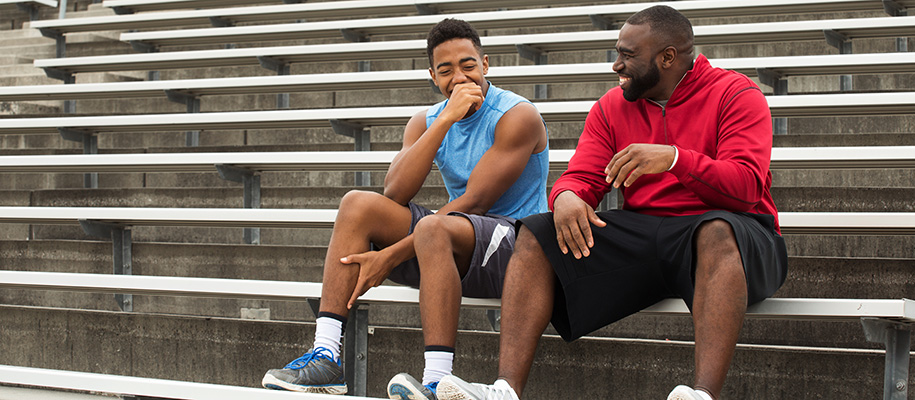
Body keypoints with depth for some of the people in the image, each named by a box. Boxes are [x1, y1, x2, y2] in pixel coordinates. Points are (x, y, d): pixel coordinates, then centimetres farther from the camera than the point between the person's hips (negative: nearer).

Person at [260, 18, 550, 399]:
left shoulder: (518, 116, -10)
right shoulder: (426, 122, 9)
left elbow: (473, 203, -18)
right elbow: (395, 193, -9)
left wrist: (391, 256, -21)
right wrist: (445, 120, -18)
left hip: (516, 243, -7)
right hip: (453, 245, 7)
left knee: (433, 228, -36)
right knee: (358, 204, -10)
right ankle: (325, 356, -20)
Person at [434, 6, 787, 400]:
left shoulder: (735, 94, -3)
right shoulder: (612, 107, 14)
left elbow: (747, 185, -16)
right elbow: (582, 178, 6)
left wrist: (674, 158, -31)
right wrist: (566, 196, -19)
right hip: (642, 232, 5)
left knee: (718, 232, -41)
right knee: (536, 234, -11)